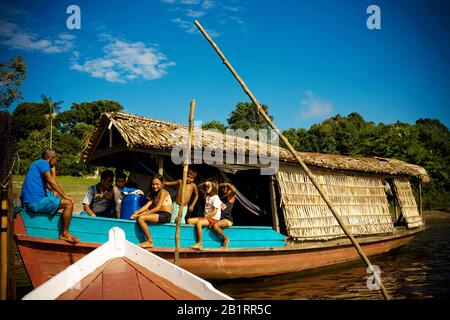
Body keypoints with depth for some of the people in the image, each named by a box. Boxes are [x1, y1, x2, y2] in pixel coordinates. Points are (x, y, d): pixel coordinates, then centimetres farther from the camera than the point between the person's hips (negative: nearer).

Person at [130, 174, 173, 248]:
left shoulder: (163, 192, -5)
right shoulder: (154, 194, 22)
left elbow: (157, 208, -15)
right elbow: (147, 205, 8)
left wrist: (142, 214, -18)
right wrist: (137, 213, -9)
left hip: (165, 215, -9)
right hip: (159, 214, 9)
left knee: (141, 218, -23)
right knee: (136, 212, 5)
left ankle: (150, 242, -15)